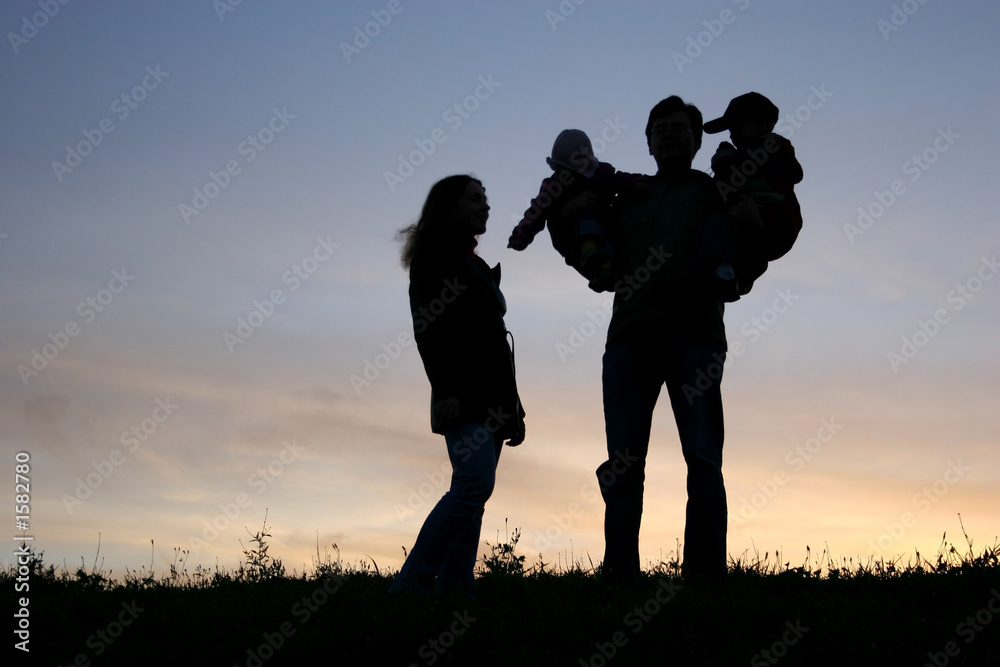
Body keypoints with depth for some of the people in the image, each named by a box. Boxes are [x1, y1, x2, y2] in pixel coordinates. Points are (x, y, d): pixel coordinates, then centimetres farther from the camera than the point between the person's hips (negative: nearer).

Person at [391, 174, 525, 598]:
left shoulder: (476, 265, 25)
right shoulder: (433, 256, 0)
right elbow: (427, 325, -12)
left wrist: (513, 406, 19)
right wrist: (445, 388, -23)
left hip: (492, 398, 9)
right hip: (462, 396, -9)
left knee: (471, 491, 2)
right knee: (475, 483, -21)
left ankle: (454, 588, 0)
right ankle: (412, 581, -19)